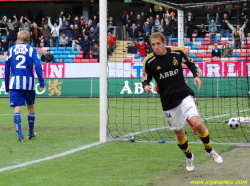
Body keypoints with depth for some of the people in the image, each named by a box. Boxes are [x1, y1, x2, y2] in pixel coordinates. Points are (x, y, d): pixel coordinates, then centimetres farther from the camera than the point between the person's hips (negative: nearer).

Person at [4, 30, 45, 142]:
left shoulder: (11, 50, 9)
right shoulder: (32, 50, 3)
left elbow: (6, 69, 11)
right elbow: (38, 66, -7)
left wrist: (7, 86, 17)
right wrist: (41, 82, -5)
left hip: (14, 83, 0)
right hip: (29, 82, 0)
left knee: (17, 108, -3)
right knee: (30, 107, 18)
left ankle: (20, 134, -19)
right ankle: (31, 132, 29)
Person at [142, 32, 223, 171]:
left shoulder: (178, 52, -5)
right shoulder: (149, 61, -6)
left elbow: (190, 63, 13)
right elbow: (145, 80, 5)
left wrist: (196, 75, -3)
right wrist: (146, 87, -18)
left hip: (184, 95, -1)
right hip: (168, 102, 1)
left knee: (197, 123, -21)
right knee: (180, 134, 7)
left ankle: (209, 150, 6)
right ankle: (189, 157, 37)